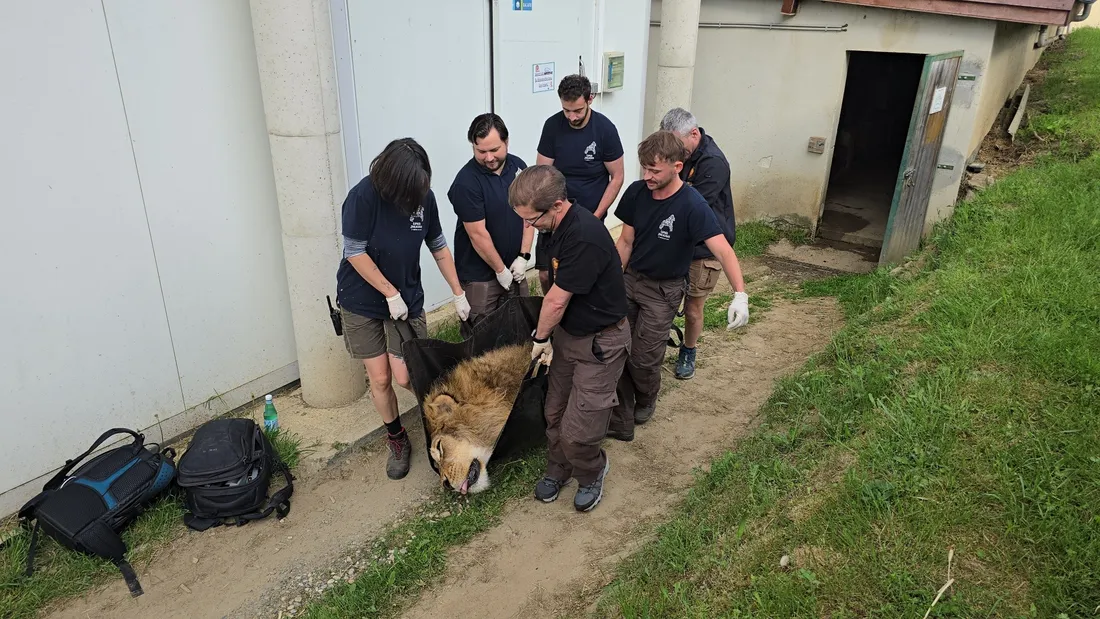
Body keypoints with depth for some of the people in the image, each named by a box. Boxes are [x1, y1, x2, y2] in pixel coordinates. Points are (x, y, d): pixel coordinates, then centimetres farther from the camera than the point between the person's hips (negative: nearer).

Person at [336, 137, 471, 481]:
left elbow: (438, 247, 1)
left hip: (407, 299, 2)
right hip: (362, 301, -2)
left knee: (407, 377, -5)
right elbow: (355, 253, -17)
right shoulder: (364, 196, -22)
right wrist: (391, 294, -15)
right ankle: (397, 440, 29)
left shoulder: (424, 195, -10)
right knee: (379, 379, 5)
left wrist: (458, 294, 3)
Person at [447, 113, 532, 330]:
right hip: (480, 273, -5)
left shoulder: (518, 166, 0)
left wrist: (523, 256, -4)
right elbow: (478, 234, -17)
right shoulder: (466, 182, -19)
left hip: (514, 266, 6)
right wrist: (500, 270, -10)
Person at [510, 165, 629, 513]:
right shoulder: (561, 226, -3)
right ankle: (558, 469, 43)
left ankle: (592, 472, 29)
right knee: (555, 413, 18)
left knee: (577, 431, -2)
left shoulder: (584, 238, -33)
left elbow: (556, 300, -22)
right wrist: (547, 337, 2)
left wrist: (540, 338, -5)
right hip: (568, 333, 8)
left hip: (601, 343, -8)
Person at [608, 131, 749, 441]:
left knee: (643, 358, -2)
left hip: (663, 290, -4)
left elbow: (723, 251, -28)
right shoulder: (636, 192, -8)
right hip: (630, 279, 4)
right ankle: (621, 421, 15)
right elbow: (625, 241, 2)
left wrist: (740, 294, -41)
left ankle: (646, 401, 33)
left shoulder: (692, 206, -23)